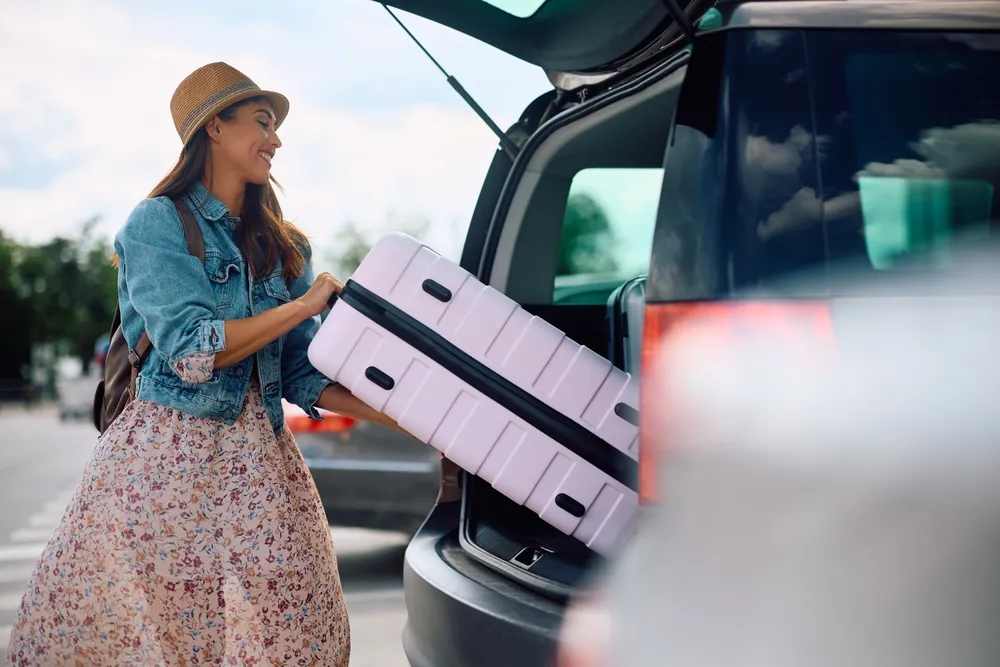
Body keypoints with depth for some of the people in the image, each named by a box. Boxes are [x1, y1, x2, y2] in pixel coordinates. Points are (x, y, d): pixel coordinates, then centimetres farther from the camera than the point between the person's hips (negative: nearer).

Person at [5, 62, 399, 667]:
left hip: (259, 467, 5)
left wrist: (399, 413, -4)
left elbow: (303, 376, 10)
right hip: (166, 458, -5)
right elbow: (191, 351, -14)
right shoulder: (157, 224, -2)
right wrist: (304, 306, -7)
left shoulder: (284, 248, 15)